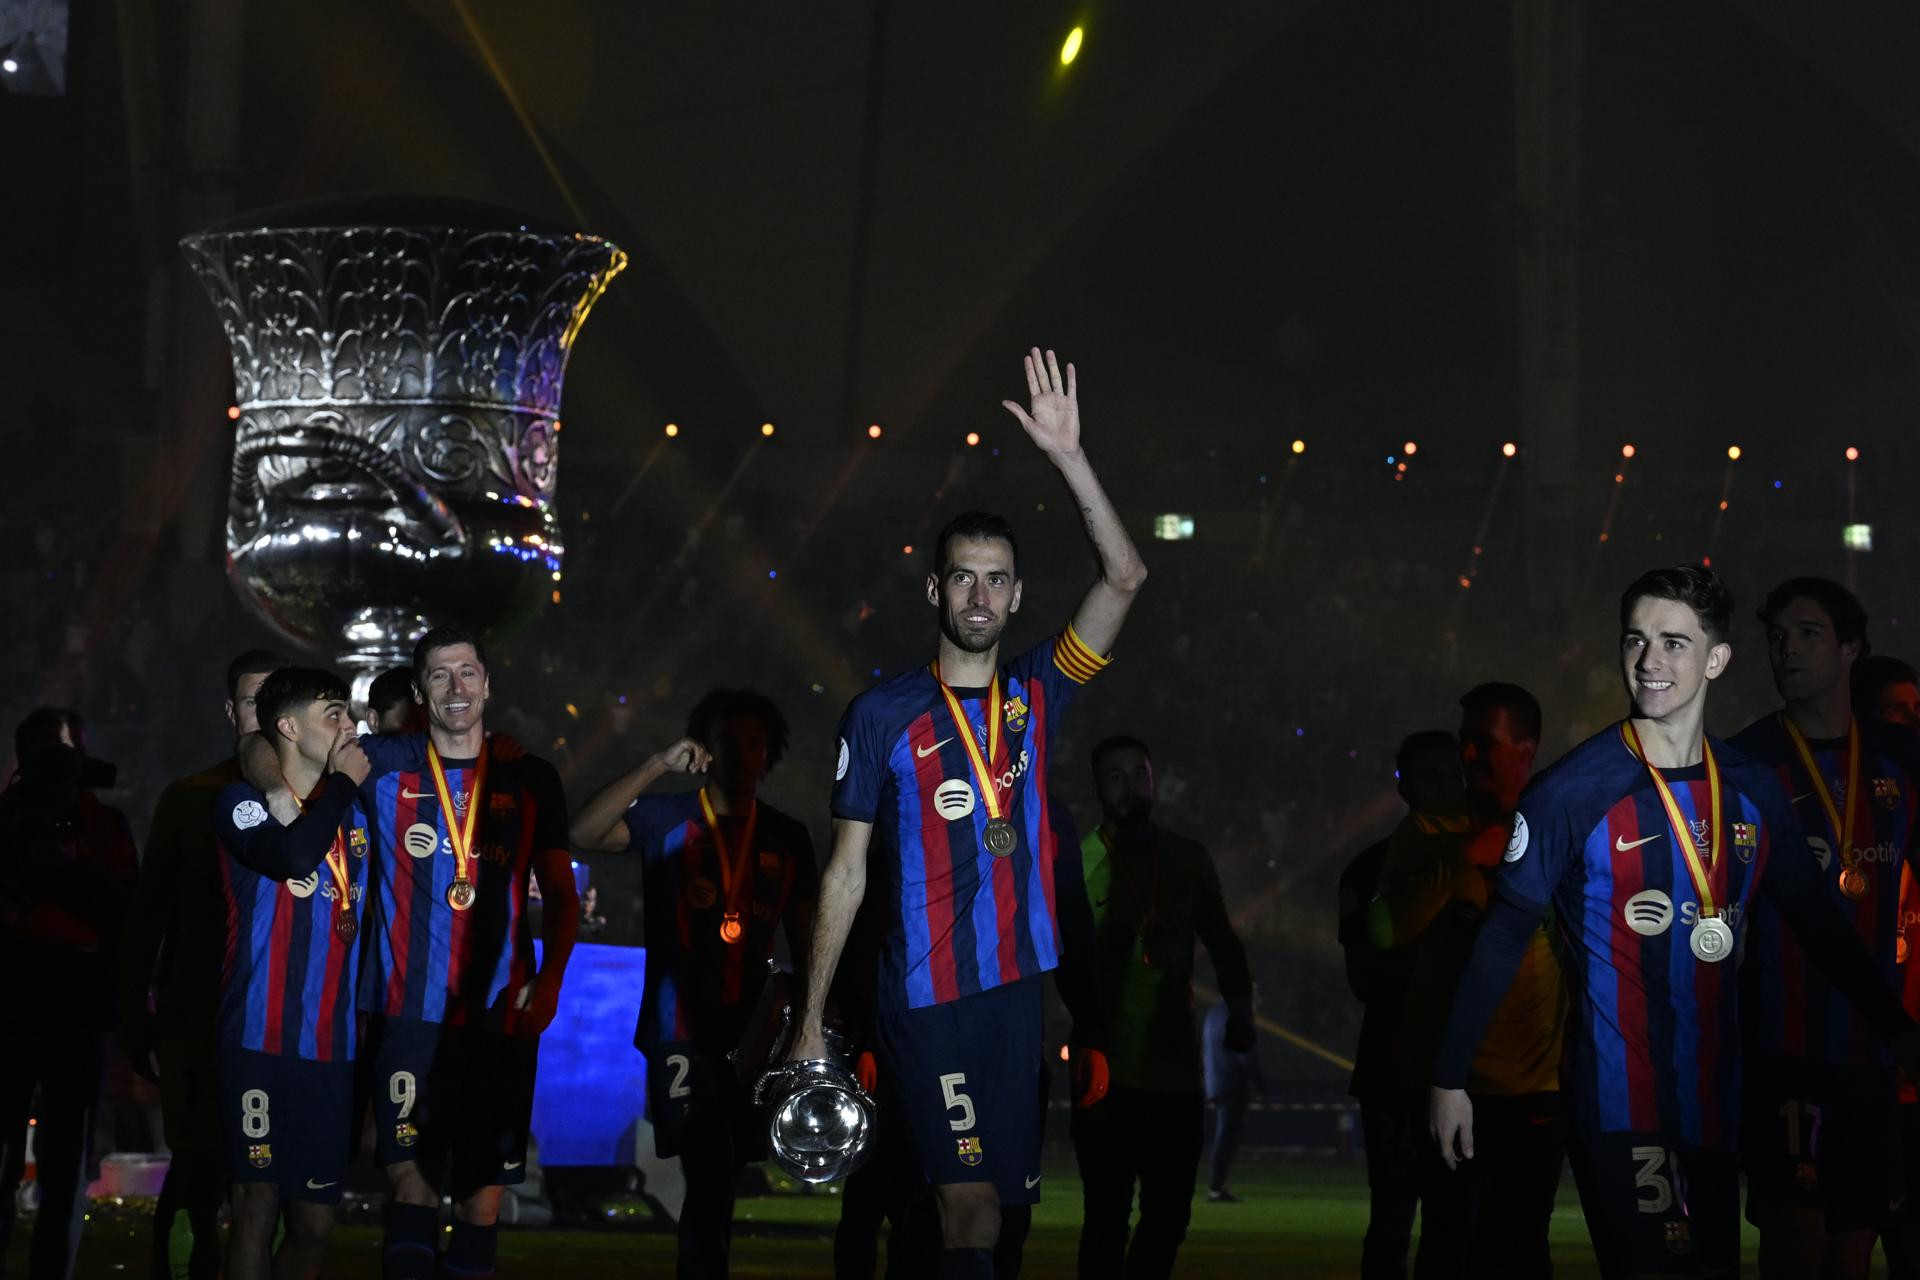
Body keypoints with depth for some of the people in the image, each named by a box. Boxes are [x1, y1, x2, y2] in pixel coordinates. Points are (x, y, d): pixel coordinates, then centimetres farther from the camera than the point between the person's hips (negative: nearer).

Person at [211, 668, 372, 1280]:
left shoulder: (352, 811, 17)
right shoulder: (243, 803, -1)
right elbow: (292, 856, -23)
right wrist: (341, 783, -9)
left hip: (332, 1047, 5)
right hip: (262, 1040, -5)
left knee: (314, 1220, 4)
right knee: (258, 1202, -7)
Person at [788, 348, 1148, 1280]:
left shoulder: (1035, 696, 9)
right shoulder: (883, 715, 0)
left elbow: (1124, 578, -1)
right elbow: (846, 873, 2)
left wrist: (1069, 459, -11)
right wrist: (811, 1021, -1)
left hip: (1025, 986, 4)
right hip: (927, 995, -4)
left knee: (994, 1194, 6)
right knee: (969, 1196, -11)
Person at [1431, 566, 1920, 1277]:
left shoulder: (1752, 793, 6)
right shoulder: (1573, 791, -8)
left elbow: (1814, 921, 17)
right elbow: (1503, 938, -5)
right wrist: (1450, 1077, -6)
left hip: (1717, 1097, 6)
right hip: (1618, 1103, -6)